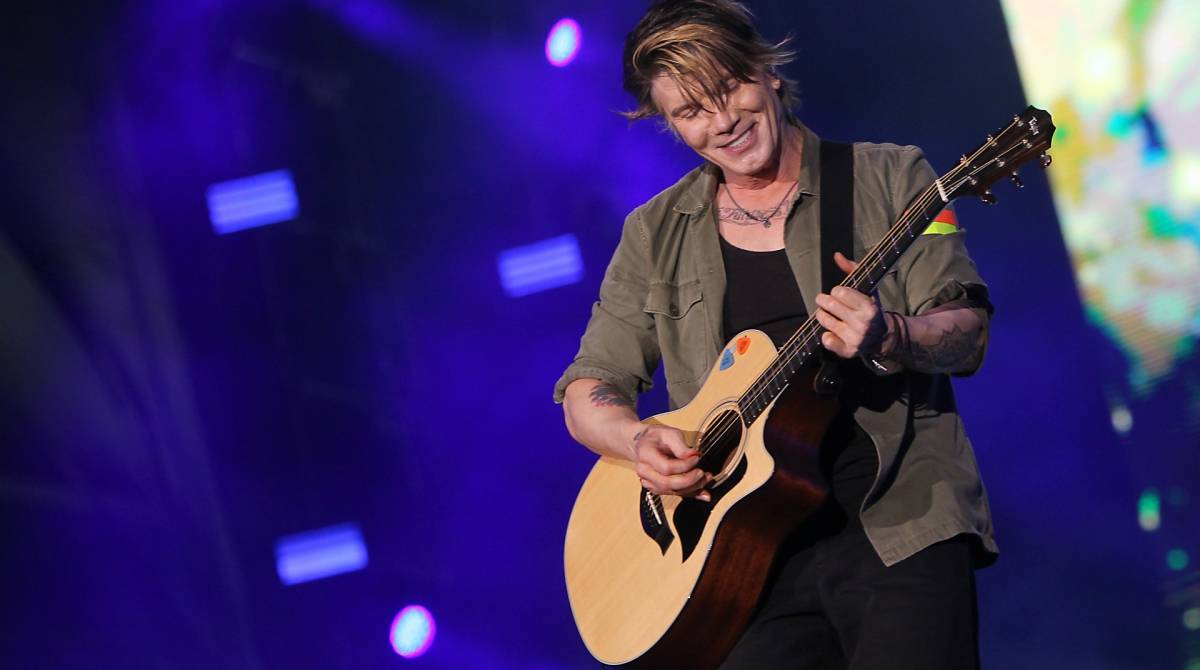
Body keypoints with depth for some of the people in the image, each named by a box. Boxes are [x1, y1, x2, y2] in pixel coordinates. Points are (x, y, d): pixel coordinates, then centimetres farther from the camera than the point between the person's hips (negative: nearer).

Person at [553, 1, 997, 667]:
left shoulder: (888, 177, 6)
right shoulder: (656, 235, 12)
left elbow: (968, 334, 0)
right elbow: (587, 391, 13)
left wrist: (888, 339, -21)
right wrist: (640, 442, -8)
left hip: (898, 522, -2)